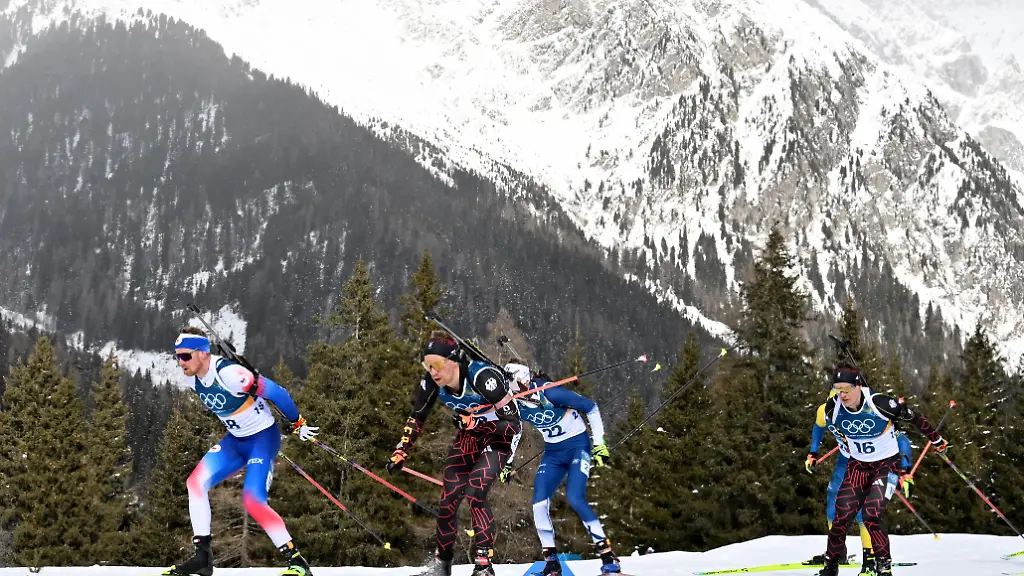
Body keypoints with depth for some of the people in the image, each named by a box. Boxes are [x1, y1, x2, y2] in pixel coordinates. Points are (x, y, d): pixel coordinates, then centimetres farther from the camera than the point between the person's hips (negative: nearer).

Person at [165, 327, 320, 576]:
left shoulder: (229, 373, -29)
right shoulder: (192, 379, -3)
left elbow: (276, 392, -24)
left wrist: (298, 424, -12)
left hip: (264, 437, -8)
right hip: (235, 440, 8)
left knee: (252, 501, -19)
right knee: (196, 482, -6)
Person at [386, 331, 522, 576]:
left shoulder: (482, 377, -34)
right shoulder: (432, 383, -18)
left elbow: (514, 423, -27)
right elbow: (416, 419, 2)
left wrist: (477, 423, -38)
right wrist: (400, 453, -1)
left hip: (499, 436, -5)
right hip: (469, 436, 5)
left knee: (475, 493, -23)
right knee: (448, 498, -1)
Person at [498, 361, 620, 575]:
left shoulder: (549, 392, -24)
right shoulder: (517, 405, -5)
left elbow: (591, 407, -15)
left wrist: (599, 443, -15)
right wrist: (508, 463, 14)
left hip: (578, 446, -6)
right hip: (553, 453, 6)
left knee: (575, 498, -23)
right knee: (539, 504, -8)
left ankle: (609, 557, -15)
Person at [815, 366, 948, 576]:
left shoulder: (880, 404, -26)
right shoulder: (833, 409, -13)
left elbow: (912, 416, -10)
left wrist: (936, 439, 2)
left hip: (888, 464, -4)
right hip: (858, 465, 4)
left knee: (872, 515, -19)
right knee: (842, 514, -7)